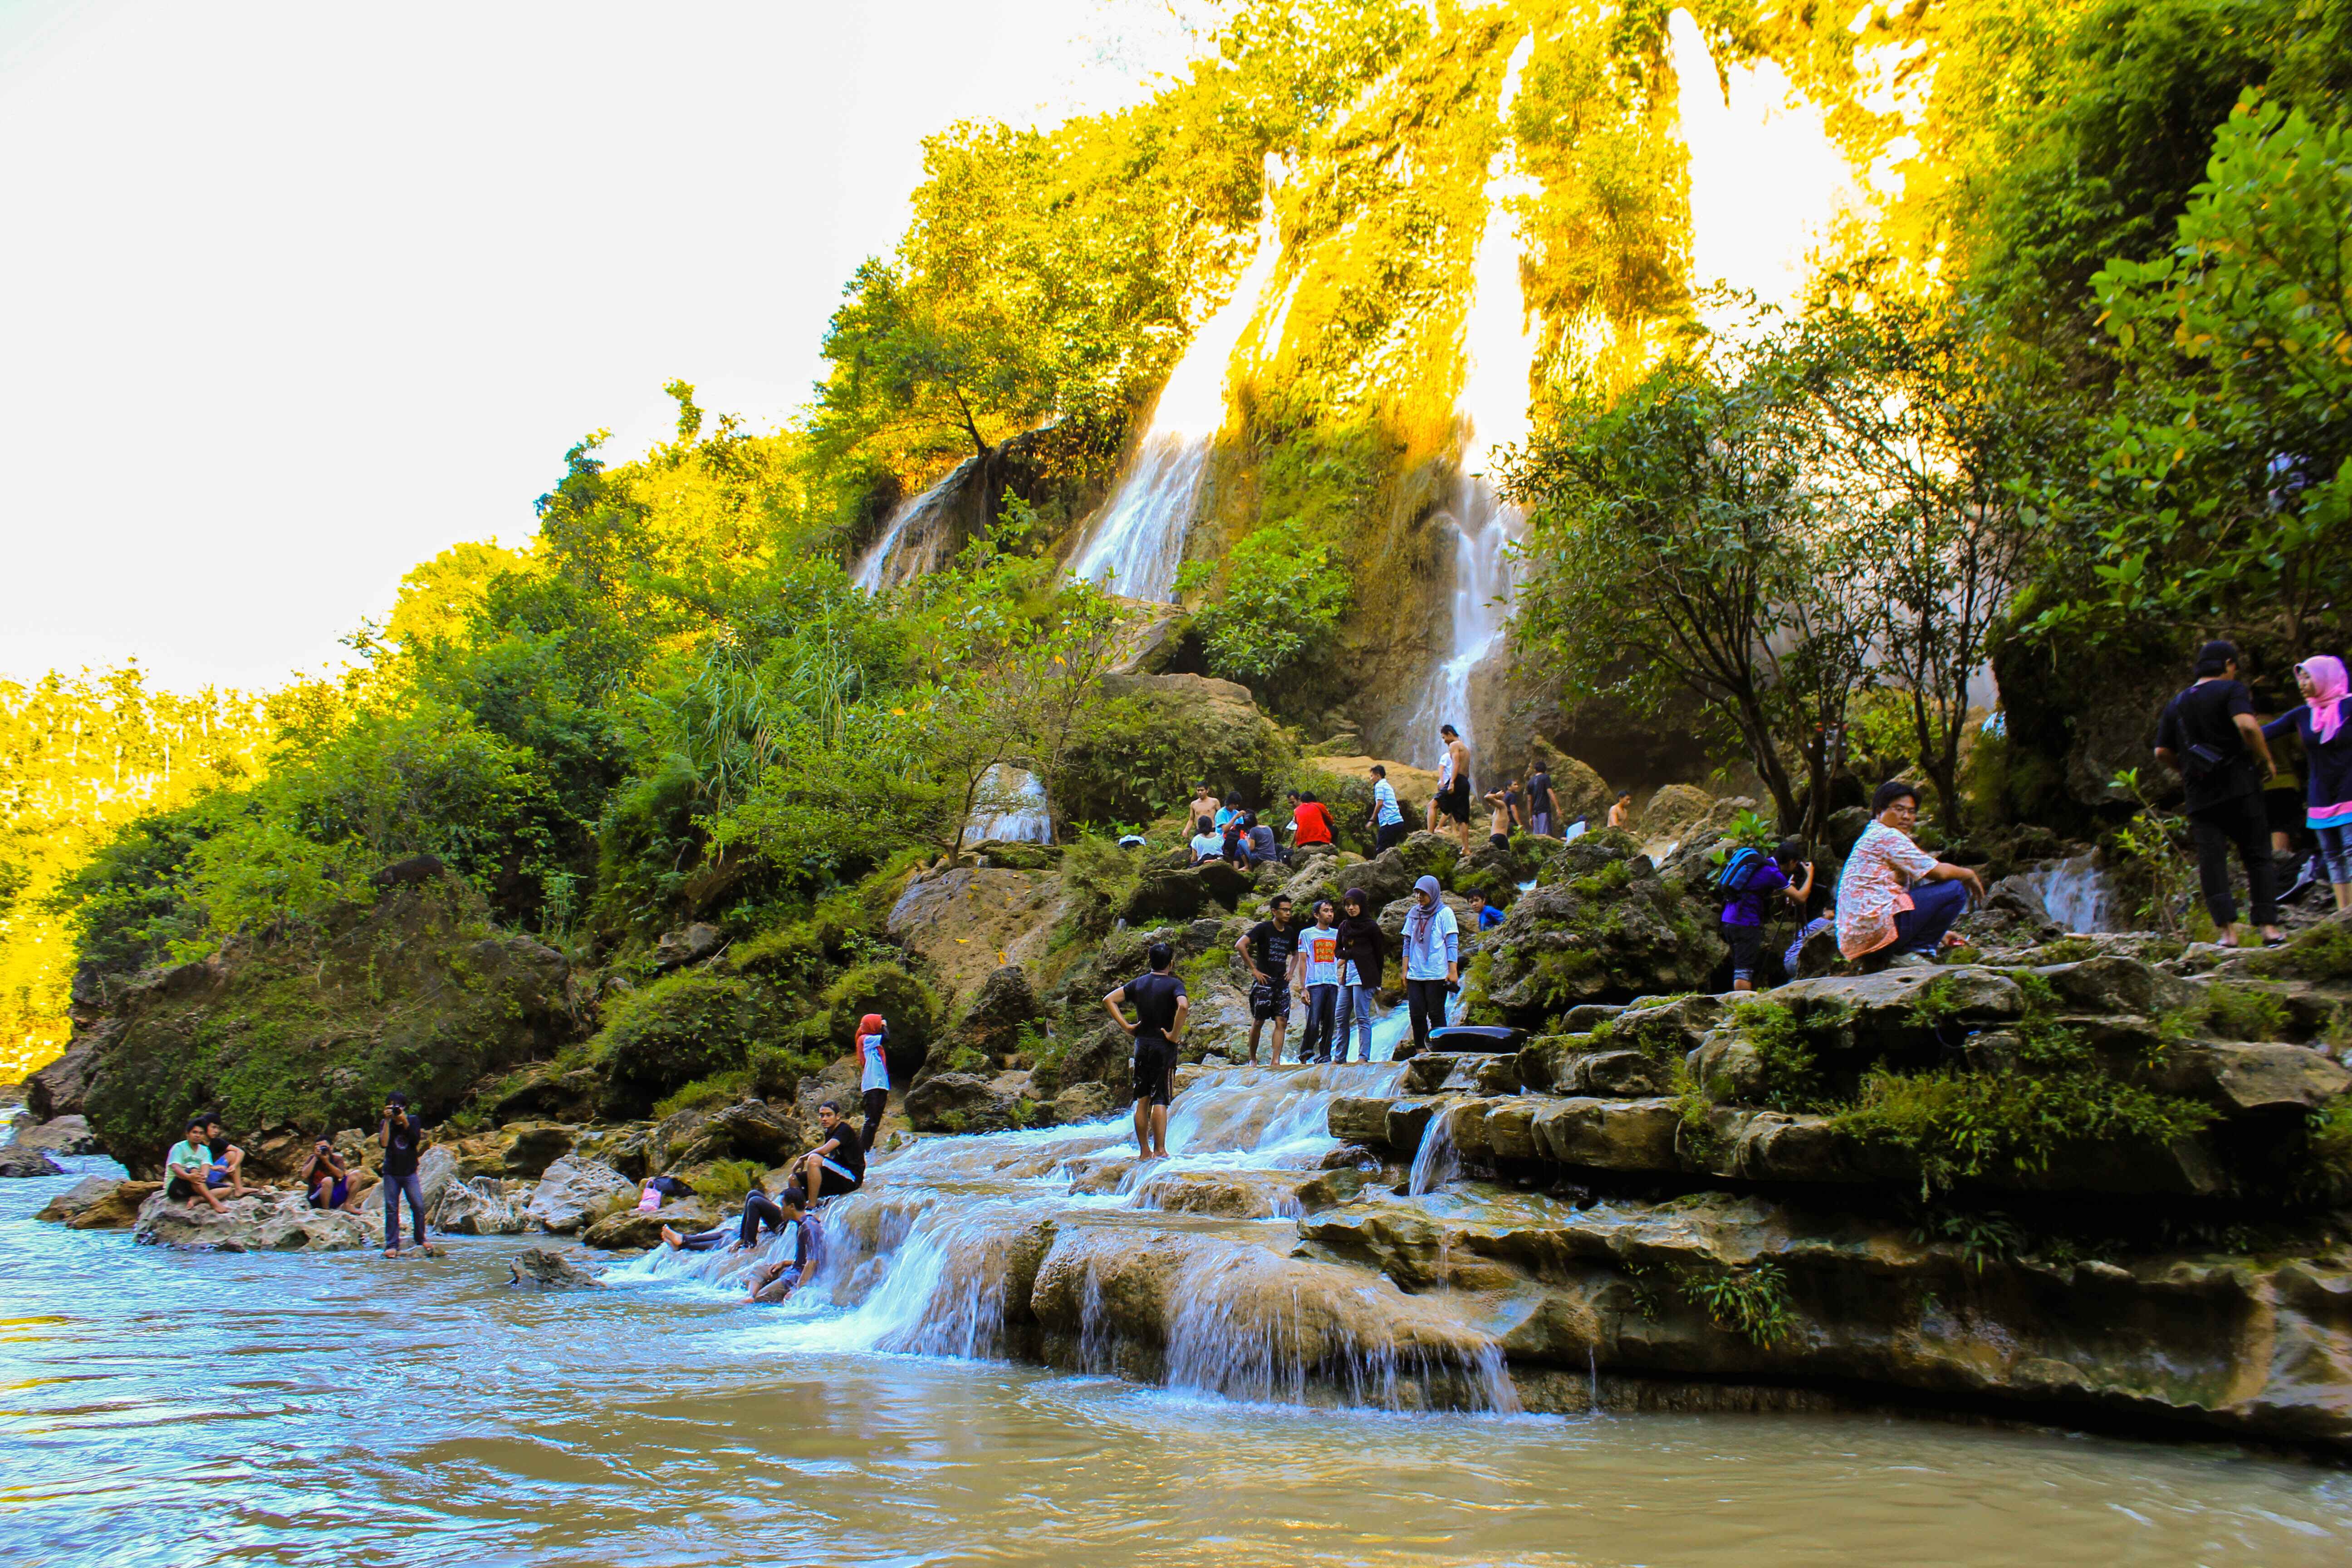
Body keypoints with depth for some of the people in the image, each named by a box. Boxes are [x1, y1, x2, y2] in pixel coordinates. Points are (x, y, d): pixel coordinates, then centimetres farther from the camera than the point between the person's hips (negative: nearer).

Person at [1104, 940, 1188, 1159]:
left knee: (1142, 1100, 10)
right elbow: (1183, 1006, -29)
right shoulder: (1173, 984, -9)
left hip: (1142, 1045, 4)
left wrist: (1126, 1026, 4)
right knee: (1160, 1100, -4)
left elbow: (1109, 1000, 5)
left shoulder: (1139, 983, 7)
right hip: (1164, 1046, -4)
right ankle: (1160, 1151, -6)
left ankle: (1144, 1151, 14)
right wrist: (1175, 1034, -18)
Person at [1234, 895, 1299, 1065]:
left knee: (1282, 1022, -4)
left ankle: (1276, 1061, -4)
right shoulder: (1263, 928, -7)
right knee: (1258, 1022, 1)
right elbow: (1240, 945, -18)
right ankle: (1253, 1060, 13)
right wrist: (1254, 970, -16)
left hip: (1282, 982, 5)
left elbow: (1296, 953, 31)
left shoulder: (1291, 932, 11)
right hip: (1264, 981, -5)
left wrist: (1291, 970, 13)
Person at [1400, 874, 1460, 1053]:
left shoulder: (1444, 913, -1)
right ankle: (1421, 1053, 8)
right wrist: (1405, 970, 10)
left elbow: (1452, 944, -3)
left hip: (1437, 974, -5)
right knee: (1416, 1015, 2)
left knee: (1436, 1014, -2)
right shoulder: (1413, 914, 12)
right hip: (1415, 974, 5)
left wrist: (1453, 971, -10)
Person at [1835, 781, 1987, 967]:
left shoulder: (1869, 838, 25)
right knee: (1955, 890, -4)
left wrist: (1939, 931, 31)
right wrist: (1969, 875, 13)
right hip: (1877, 928, -10)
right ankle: (1914, 951, -3)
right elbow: (1938, 872, -8)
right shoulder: (1887, 836, -5)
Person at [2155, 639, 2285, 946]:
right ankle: (2268, 925, 2)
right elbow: (2247, 725, -20)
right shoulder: (2232, 690, -1)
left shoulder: (2176, 705, 15)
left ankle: (2227, 929, -10)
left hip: (2201, 794, 3)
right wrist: (2266, 760, -7)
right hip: (2239, 786, -3)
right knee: (2257, 856, 6)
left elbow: (2162, 752, 12)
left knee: (2212, 861, -1)